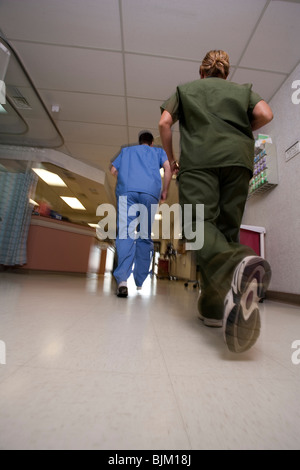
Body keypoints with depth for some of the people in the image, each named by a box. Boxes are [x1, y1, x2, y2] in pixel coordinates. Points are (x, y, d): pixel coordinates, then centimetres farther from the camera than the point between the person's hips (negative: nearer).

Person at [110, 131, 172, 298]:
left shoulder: (126, 150, 34)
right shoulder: (158, 151, 30)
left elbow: (113, 170, 23)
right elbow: (168, 168, 12)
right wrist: (165, 191, 18)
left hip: (127, 190, 1)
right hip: (150, 192, 0)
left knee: (126, 232, -11)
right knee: (145, 236, 2)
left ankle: (123, 279, -27)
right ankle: (140, 282, 4)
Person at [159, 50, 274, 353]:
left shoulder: (186, 89, 29)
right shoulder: (242, 89, 29)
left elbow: (164, 123, 13)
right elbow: (265, 114, 11)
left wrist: (171, 159, 21)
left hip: (199, 158, -1)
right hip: (238, 158, 2)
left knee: (199, 222, -16)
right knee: (227, 230, -3)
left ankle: (238, 264, -47)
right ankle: (214, 306, -8)